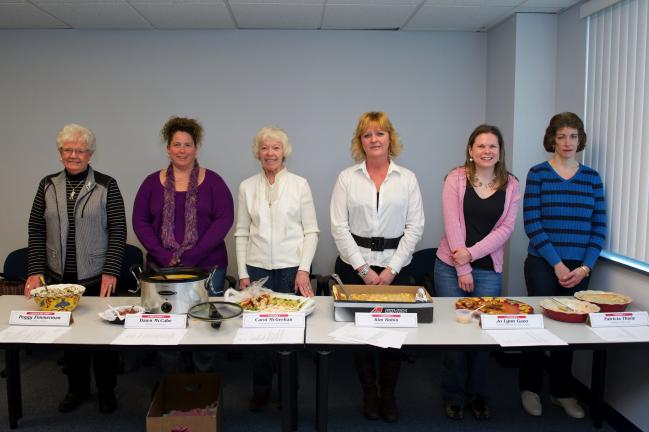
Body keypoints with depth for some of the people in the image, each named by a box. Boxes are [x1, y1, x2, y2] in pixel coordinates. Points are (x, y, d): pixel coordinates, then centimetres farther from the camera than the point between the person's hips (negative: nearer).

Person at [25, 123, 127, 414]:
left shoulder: (106, 186, -3)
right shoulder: (48, 185, 6)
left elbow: (118, 232, -6)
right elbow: (36, 230, 6)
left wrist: (110, 272, -13)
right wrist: (35, 271, -1)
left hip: (97, 277, -3)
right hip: (59, 277, 3)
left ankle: (106, 390, 25)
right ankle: (77, 388, 31)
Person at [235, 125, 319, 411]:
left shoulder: (299, 184, 1)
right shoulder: (247, 187, 6)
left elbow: (311, 231, 1)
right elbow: (241, 233, 7)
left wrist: (304, 269, -7)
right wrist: (243, 273, 2)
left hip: (291, 267, -1)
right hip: (258, 268, 2)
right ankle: (261, 389, 25)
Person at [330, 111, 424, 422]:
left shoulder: (407, 178, 3)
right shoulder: (347, 178, 1)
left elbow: (415, 227, 0)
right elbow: (339, 227, -3)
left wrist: (391, 269, -8)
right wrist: (363, 269, -9)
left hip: (395, 267, 1)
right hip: (355, 266, 0)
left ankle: (388, 395, 25)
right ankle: (369, 393, 26)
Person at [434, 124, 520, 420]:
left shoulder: (511, 185, 4)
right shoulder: (456, 178, -3)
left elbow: (506, 228, -2)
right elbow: (452, 223, -8)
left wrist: (471, 253, -13)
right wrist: (462, 268, -11)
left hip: (489, 269, 2)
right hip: (451, 266, -2)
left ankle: (478, 395, 27)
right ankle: (453, 396, 21)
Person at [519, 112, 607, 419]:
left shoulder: (592, 178, 7)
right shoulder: (538, 174, -2)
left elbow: (599, 227, 5)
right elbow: (532, 224, -8)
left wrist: (585, 267, -5)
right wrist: (557, 264, -11)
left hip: (579, 269, 3)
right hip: (543, 264, -3)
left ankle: (562, 391, 29)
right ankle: (530, 388, 22)